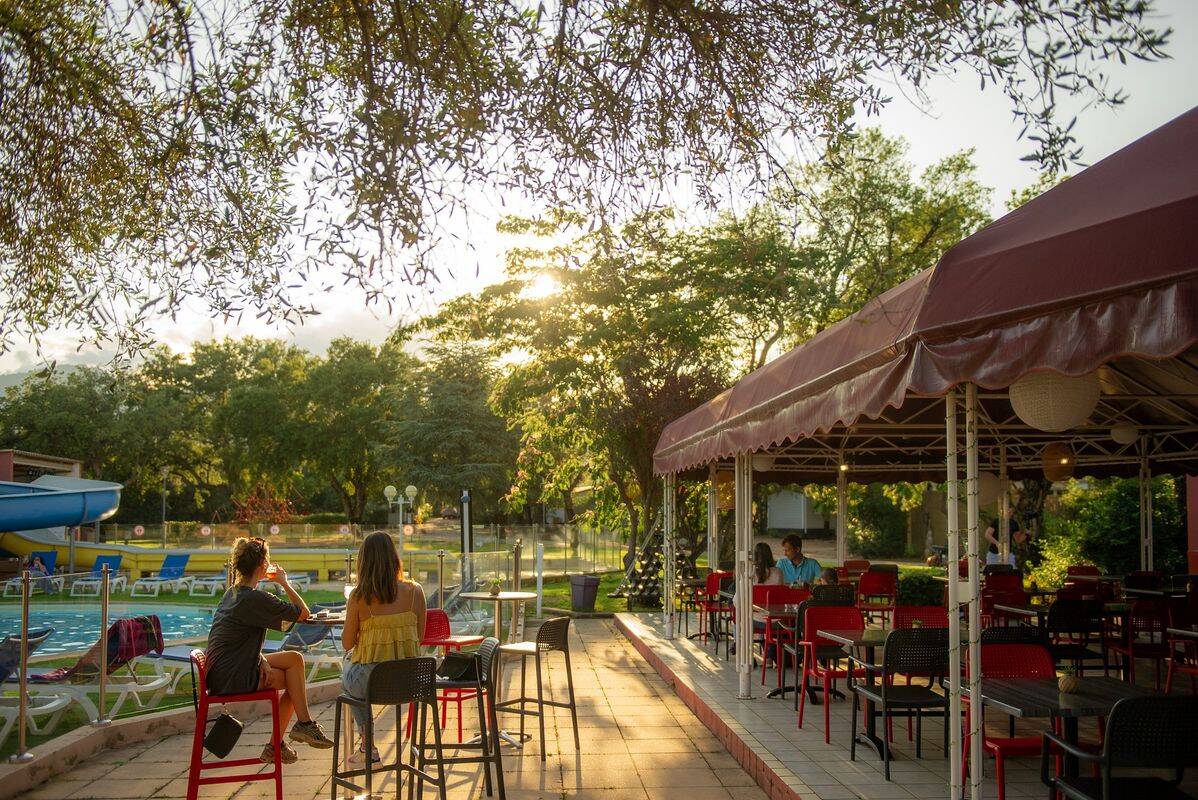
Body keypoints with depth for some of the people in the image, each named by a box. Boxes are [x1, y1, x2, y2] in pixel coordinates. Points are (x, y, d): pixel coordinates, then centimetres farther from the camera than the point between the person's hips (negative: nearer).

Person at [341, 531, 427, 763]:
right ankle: (368, 744, 43)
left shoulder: (359, 597, -12)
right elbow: (419, 638, 3)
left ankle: (368, 744, 38)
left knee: (348, 672, 35)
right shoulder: (414, 591, -7)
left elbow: (347, 643, -1)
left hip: (370, 682, -3)